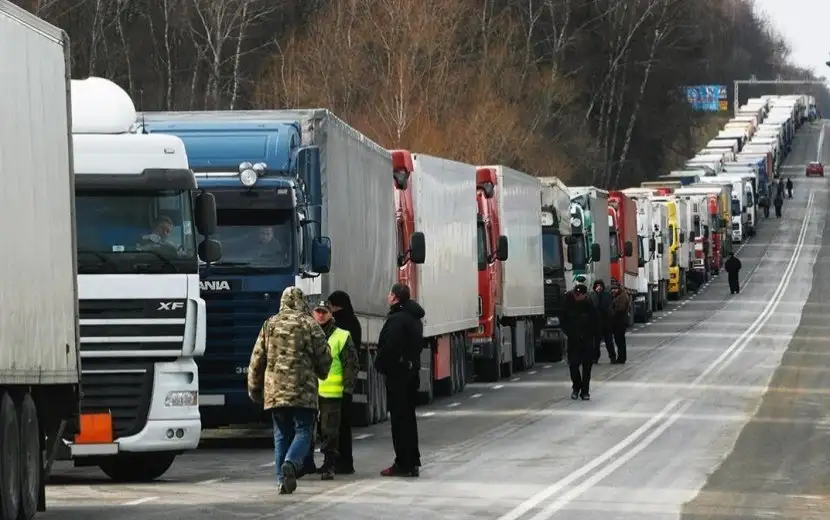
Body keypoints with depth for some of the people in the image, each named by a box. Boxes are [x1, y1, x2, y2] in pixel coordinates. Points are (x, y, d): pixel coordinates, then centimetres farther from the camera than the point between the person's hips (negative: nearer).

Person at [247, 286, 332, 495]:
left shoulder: (270, 325, 9)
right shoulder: (309, 325, -1)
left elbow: (256, 360, 10)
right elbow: (324, 358, 2)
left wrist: (254, 389, 20)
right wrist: (321, 373, 24)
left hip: (275, 391, 3)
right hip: (303, 391, -3)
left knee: (281, 435, 10)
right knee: (303, 431, 1)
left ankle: (282, 479, 6)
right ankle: (291, 462, -25)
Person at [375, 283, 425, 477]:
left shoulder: (397, 319, -18)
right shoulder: (414, 318, 13)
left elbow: (389, 347, -25)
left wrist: (380, 365, -10)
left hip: (397, 373, -10)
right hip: (412, 370, 10)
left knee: (399, 417, -6)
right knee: (408, 416, 16)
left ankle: (403, 463, -6)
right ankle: (412, 461, 20)